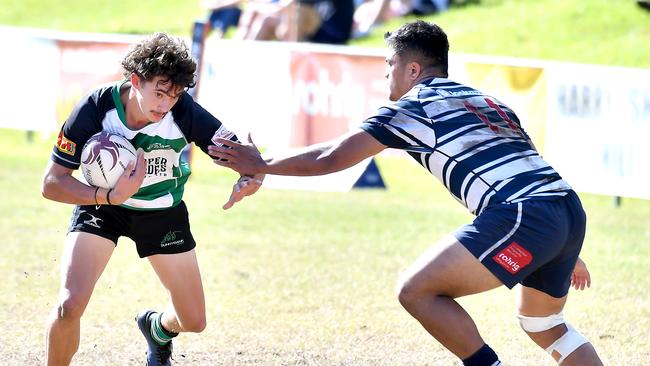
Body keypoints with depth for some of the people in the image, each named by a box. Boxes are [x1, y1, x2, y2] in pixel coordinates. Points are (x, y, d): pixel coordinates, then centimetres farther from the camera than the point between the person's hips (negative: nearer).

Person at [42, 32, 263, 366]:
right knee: (69, 306, -23)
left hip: (163, 211, 2)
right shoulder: (95, 109, -29)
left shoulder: (184, 112, -28)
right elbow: (52, 183, -24)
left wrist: (251, 179, -50)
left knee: (194, 322, 8)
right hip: (100, 202, -2)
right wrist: (111, 196, -40)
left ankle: (158, 329, 45)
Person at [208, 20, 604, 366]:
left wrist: (261, 165, 21)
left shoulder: (414, 107, 7)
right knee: (544, 324, 27)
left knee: (417, 290, -3)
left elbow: (330, 158, 8)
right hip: (570, 210, 8)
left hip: (524, 217, -8)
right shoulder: (484, 101, 28)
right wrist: (566, 255, 36)